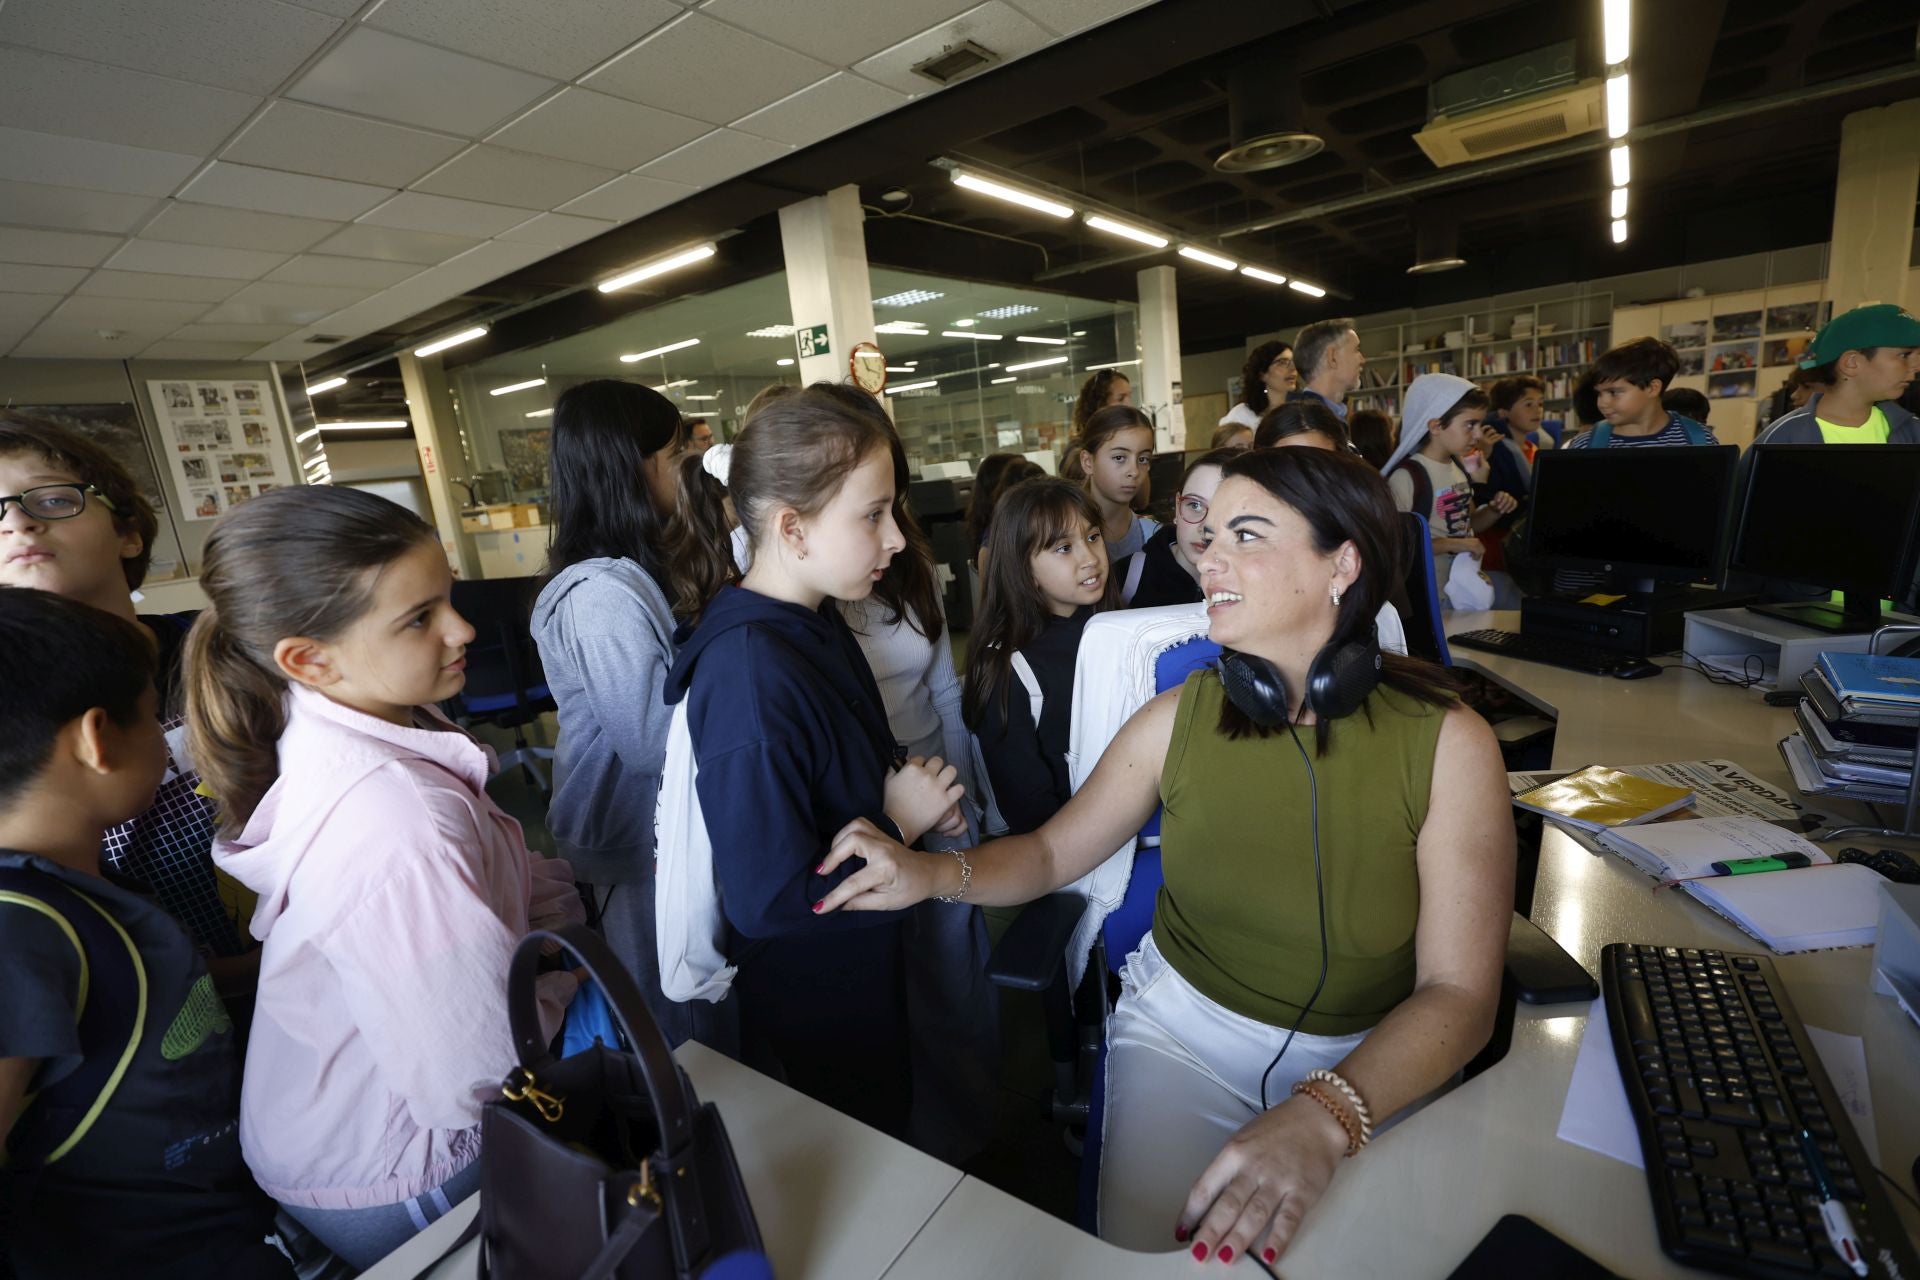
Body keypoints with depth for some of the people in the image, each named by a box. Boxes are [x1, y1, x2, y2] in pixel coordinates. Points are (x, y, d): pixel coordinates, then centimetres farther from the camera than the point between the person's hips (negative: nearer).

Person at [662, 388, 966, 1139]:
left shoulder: (816, 623, -4)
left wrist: (917, 800, -9)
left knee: (889, 1133, 31)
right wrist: (900, 823, -22)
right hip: (813, 1021, -8)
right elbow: (766, 902, -32)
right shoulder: (751, 676, -33)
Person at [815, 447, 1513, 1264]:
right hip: (1180, 1026, 1)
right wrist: (932, 873, -21)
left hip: (1371, 1062, 0)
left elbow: (1458, 994, -17)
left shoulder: (1447, 745, -16)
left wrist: (1321, 1119, -33)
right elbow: (1053, 852, -2)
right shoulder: (1182, 717, -11)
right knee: (1141, 1248, -14)